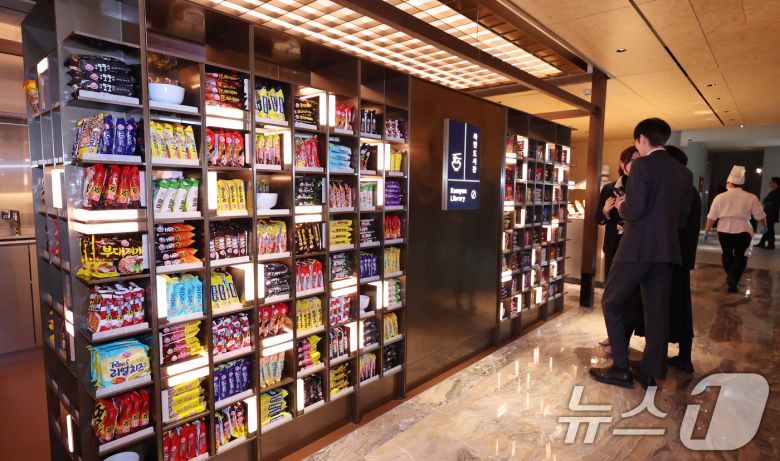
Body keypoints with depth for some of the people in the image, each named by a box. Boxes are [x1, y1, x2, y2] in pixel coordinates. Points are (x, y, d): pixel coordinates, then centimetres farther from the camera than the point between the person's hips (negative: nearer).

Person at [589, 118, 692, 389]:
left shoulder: (642, 165, -9)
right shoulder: (684, 173, 12)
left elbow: (635, 209, -18)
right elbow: (682, 218, 14)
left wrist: (621, 207, 3)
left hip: (638, 248, -7)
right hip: (667, 251, 7)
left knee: (611, 302, 6)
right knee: (657, 311, 11)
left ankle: (621, 369, 8)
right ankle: (650, 373, 19)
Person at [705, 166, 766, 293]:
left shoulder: (720, 197, -2)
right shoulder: (751, 197, -3)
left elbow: (711, 217, -1)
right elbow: (760, 216, 4)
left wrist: (707, 230, 9)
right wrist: (763, 226, 23)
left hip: (724, 230, 1)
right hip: (743, 230, -1)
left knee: (727, 254, 17)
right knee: (740, 255, 5)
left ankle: (730, 277, 31)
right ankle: (733, 279, -12)